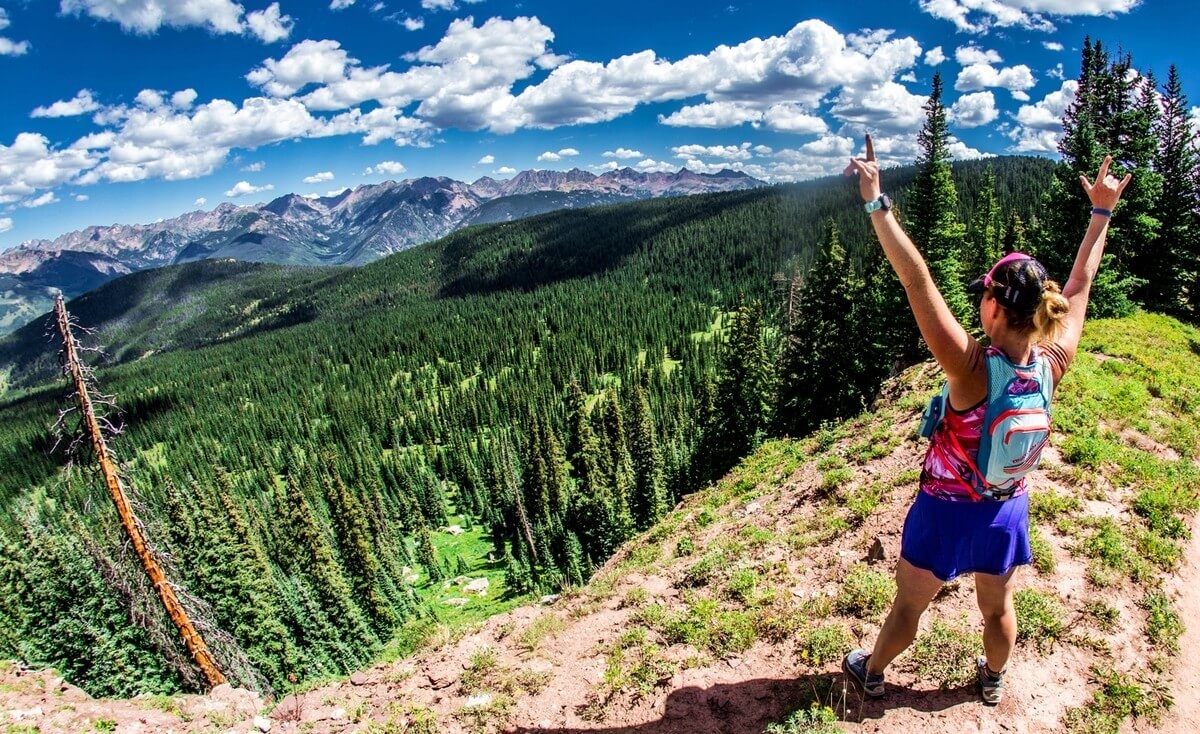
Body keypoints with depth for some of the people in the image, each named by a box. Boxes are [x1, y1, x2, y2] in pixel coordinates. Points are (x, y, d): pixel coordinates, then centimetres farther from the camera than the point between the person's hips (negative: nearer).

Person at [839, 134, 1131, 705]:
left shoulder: (972, 368, -33)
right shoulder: (1054, 362, -17)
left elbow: (917, 280, -40)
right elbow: (1081, 283, -3)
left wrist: (876, 203, -41)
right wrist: (1102, 212, 8)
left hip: (947, 509, -5)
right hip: (1006, 509, 5)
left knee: (908, 605, 17)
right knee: (997, 607, 27)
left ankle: (871, 673, 41)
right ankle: (993, 679, 53)